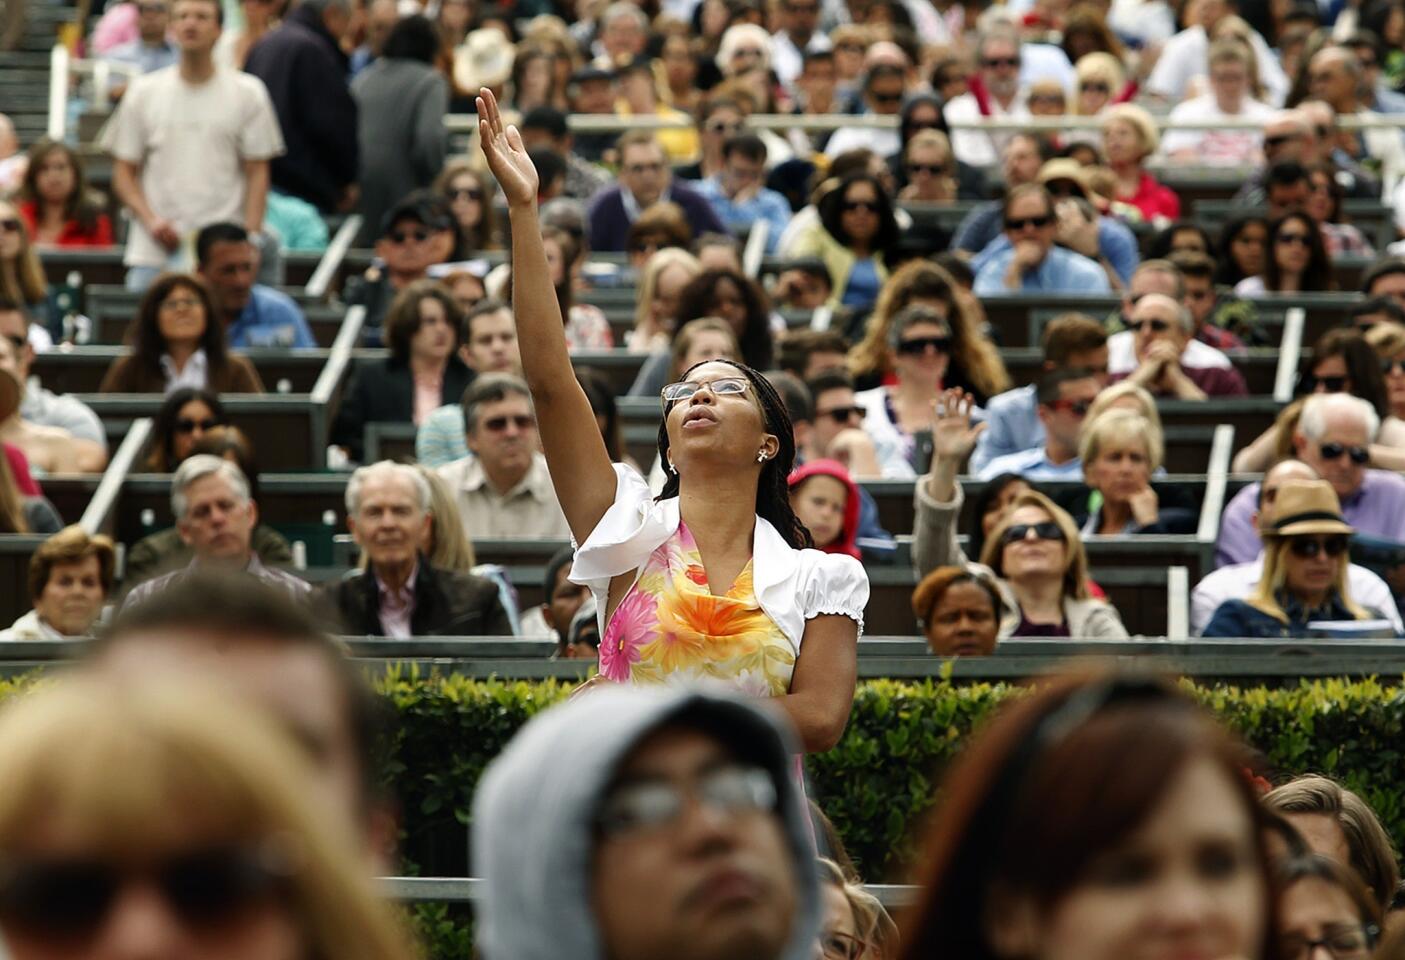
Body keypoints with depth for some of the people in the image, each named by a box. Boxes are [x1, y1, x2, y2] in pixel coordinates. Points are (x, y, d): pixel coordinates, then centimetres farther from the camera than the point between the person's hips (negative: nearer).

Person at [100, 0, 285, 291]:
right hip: (152, 252, 2)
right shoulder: (144, 92, 9)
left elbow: (257, 174, 3)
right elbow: (124, 172, 10)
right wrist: (150, 220, -7)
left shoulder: (247, 92, 4)